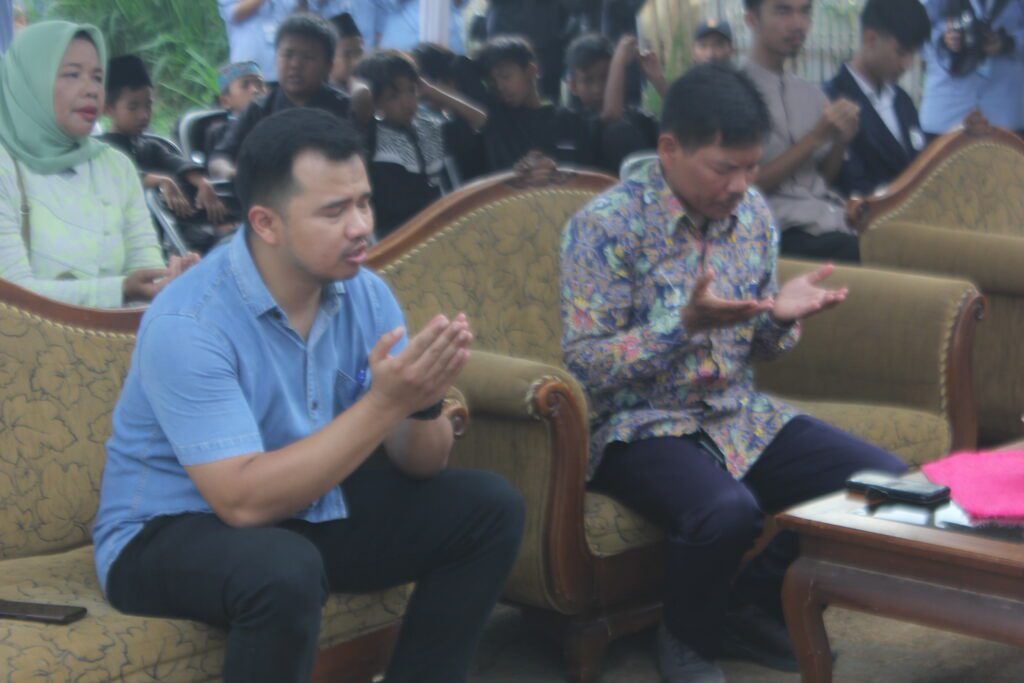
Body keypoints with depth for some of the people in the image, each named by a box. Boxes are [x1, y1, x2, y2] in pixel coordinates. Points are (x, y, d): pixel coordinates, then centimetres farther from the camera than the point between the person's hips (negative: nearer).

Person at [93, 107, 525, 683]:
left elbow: (419, 464, -4)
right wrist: (383, 403, -35)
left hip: (308, 510, 7)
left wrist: (423, 402, -27)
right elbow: (245, 502, -31)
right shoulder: (187, 323, -25)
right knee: (284, 570, -37)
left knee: (490, 507, -5)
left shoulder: (366, 293, -6)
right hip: (170, 532, -7)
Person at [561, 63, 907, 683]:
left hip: (741, 416, 7)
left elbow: (761, 348, 14)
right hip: (640, 425, -7)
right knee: (728, 511, -37)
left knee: (885, 481, -9)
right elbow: (585, 364, -16)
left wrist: (782, 316, -11)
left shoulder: (753, 214, 5)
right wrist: (685, 324, -29)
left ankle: (754, 608, 11)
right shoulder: (607, 225, -15)